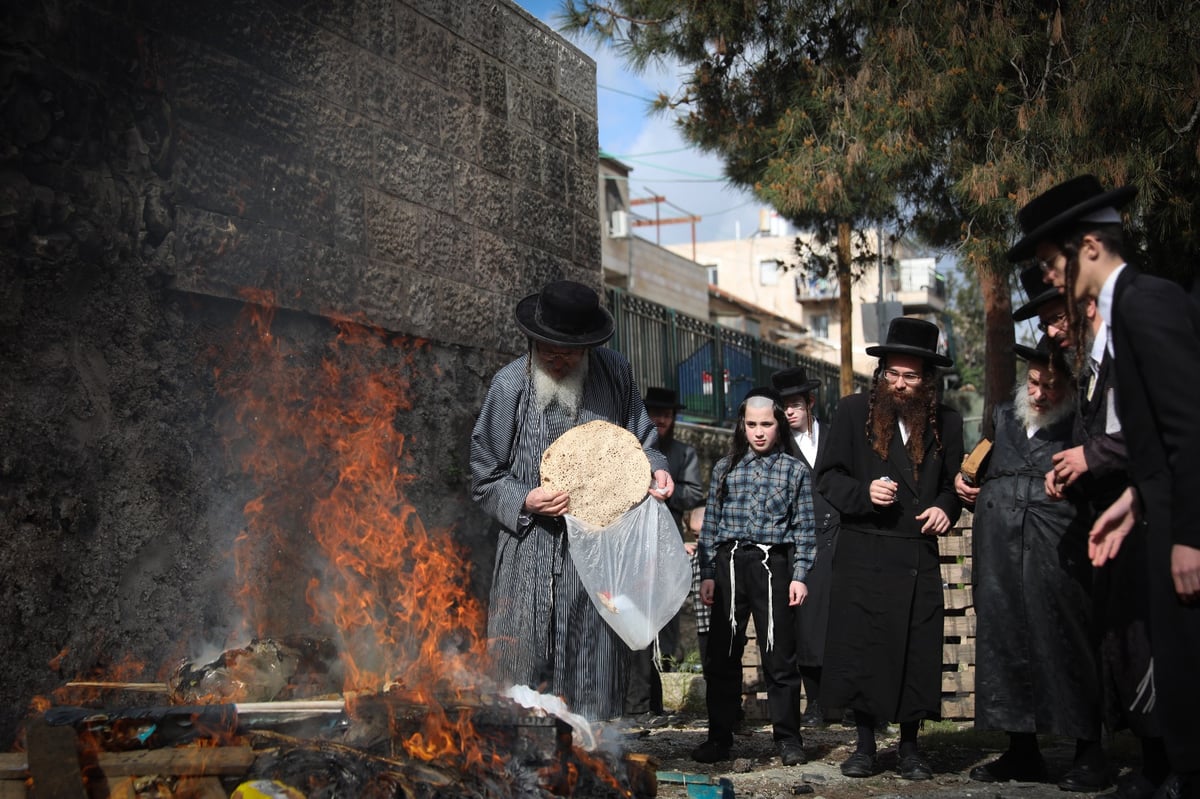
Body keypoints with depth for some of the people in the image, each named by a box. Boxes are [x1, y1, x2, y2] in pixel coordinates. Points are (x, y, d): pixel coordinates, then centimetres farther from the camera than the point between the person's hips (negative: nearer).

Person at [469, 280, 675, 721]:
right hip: (530, 556, -2)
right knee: (524, 668, -4)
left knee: (595, 666, 6)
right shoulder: (510, 385, -2)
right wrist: (526, 501, -14)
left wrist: (654, 469, -3)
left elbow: (639, 441, 19)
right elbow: (485, 478, 4)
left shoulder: (615, 375, 4)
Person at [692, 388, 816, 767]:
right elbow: (710, 524, 11)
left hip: (772, 564, -2)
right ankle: (719, 737, 12)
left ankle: (788, 738, 10)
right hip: (729, 564, 2)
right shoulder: (726, 467, 11)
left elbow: (804, 529, 5)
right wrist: (707, 574, 5)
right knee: (721, 657, 3)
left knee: (779, 657, 0)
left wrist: (799, 576, -3)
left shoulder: (795, 470, 6)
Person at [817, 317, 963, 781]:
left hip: (919, 556, 2)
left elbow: (953, 483, 18)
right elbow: (829, 478, 3)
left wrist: (945, 508, -3)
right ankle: (864, 746, 13)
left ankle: (910, 748, 16)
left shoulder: (945, 423, 10)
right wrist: (863, 493, -14)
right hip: (863, 554, -1)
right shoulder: (854, 412, 4)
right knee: (859, 648, 0)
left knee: (917, 651, 2)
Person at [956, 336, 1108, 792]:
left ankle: (1089, 755, 9)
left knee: (1066, 648, -3)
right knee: (1006, 647, 9)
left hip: (1057, 561, -5)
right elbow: (980, 468, 31)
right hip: (999, 560, 6)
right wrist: (963, 483, 11)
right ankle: (1022, 753, 20)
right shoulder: (1003, 417, 17)